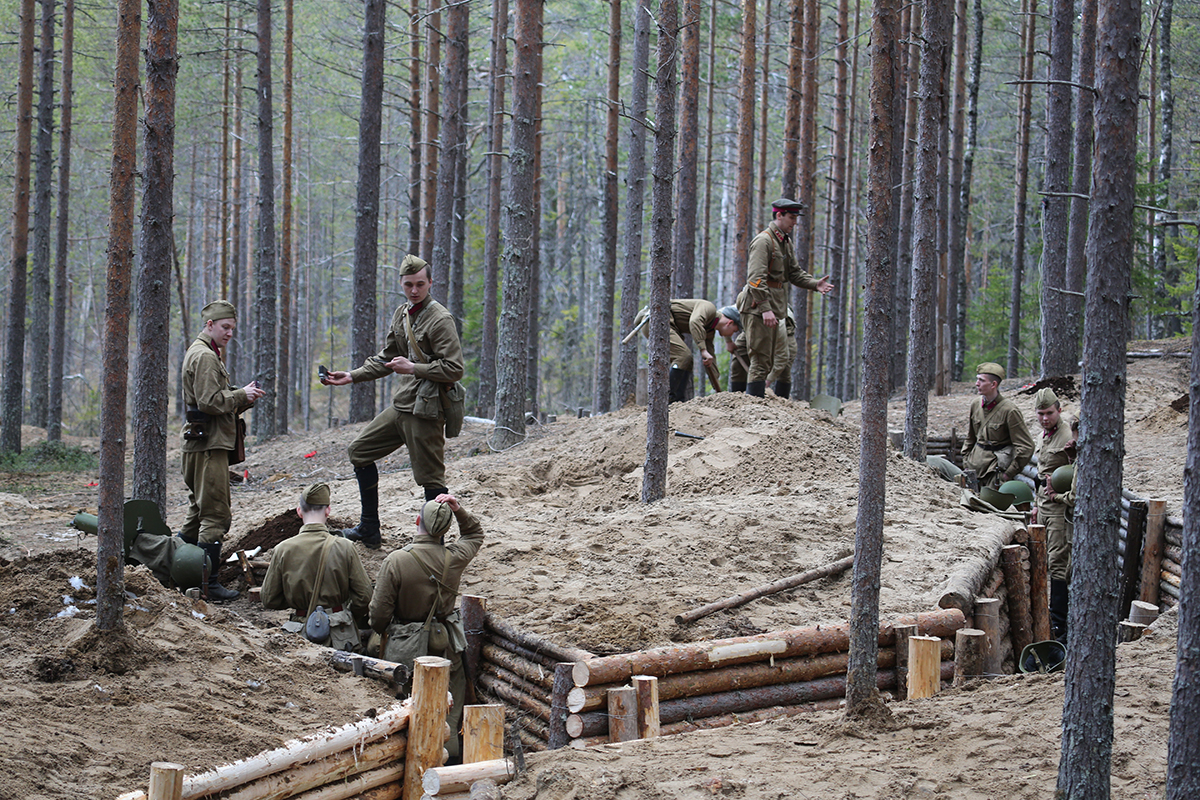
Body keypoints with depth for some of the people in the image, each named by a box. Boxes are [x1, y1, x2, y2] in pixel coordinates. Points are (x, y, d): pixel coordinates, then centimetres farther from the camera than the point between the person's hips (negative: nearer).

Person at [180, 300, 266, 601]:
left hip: (200, 443, 11)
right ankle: (208, 583, -11)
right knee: (216, 514, -10)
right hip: (209, 444, -11)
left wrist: (242, 399, 10)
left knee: (199, 511, 16)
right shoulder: (204, 356, -11)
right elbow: (210, 401, -20)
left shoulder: (206, 354, 23)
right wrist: (242, 395, -12)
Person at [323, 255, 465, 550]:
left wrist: (413, 368, -19)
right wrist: (351, 376, 18)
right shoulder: (401, 315, 14)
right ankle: (369, 529, 23)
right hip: (400, 406, 10)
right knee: (360, 451, 16)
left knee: (430, 477, -7)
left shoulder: (440, 320, -13)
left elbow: (454, 369, -18)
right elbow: (385, 359, 25)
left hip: (425, 411, -10)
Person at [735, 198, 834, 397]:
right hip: (758, 308, -10)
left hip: (775, 309, 10)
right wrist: (765, 308, -27)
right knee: (761, 360, -8)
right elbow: (756, 278, -21)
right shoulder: (763, 241, -13)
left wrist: (814, 284, 3)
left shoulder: (785, 242, 18)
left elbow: (794, 272, 22)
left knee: (780, 361, 11)